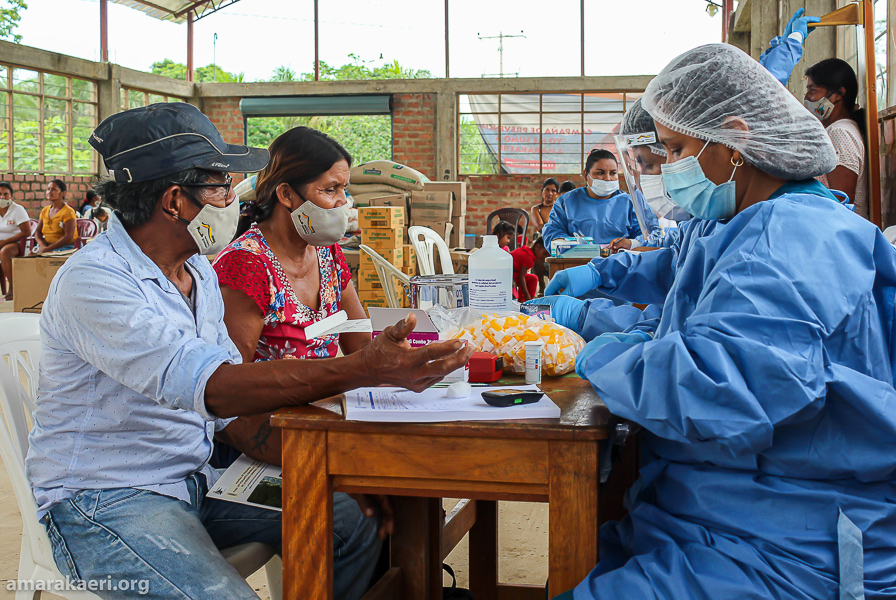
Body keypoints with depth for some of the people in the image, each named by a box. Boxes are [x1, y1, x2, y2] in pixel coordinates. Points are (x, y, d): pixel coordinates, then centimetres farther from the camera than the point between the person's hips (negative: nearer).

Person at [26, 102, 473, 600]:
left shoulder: (199, 275, 9)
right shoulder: (92, 281, -21)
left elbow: (231, 413, 9)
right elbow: (211, 387, -34)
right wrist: (362, 370, -40)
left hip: (195, 483, 8)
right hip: (105, 504, -8)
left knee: (354, 520, -2)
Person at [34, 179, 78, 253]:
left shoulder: (68, 212, -6)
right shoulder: (44, 211, 16)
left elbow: (68, 237, -16)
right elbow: (38, 232, 14)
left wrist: (48, 249, -21)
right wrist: (42, 245, -9)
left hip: (66, 247, -6)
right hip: (47, 246, 6)